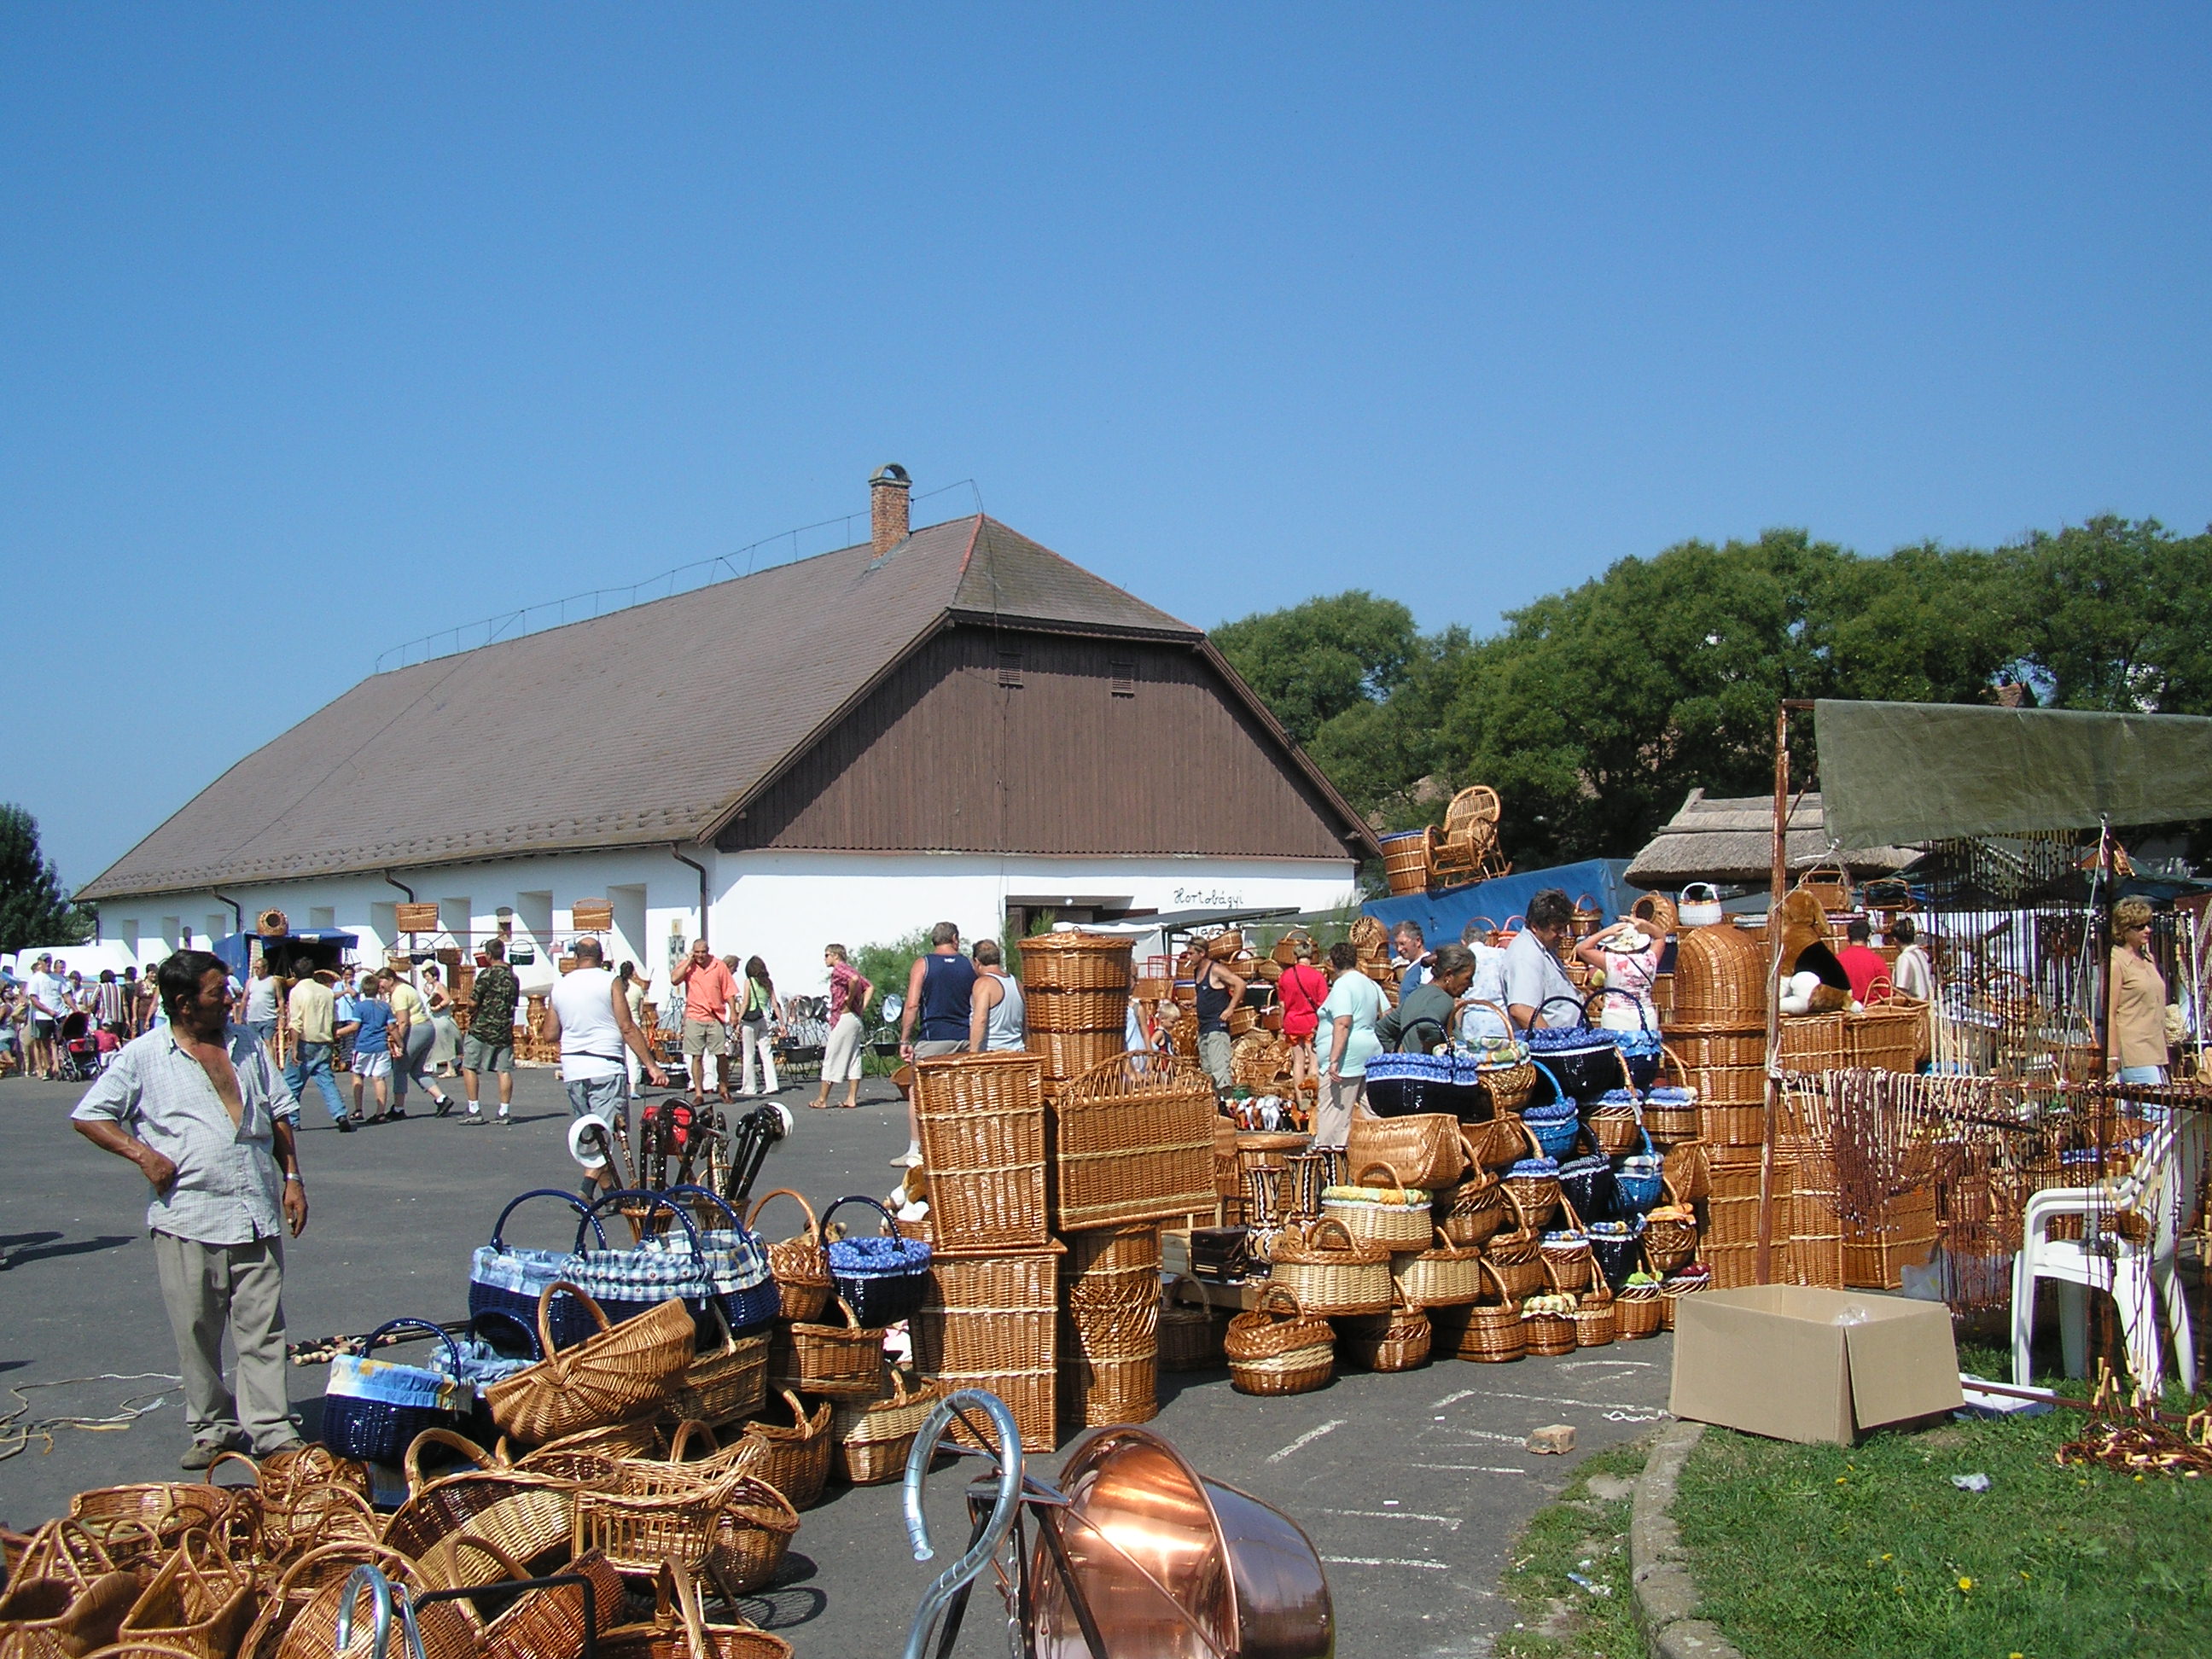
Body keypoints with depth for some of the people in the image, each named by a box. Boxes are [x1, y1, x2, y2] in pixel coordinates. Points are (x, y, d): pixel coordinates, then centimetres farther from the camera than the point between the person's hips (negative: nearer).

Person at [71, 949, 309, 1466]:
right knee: (197, 1333, 6)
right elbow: (89, 1116, 2)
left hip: (257, 1215, 2)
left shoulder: (247, 1045, 12)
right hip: (187, 1219, -2)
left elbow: (279, 1114, 17)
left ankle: (271, 1427, 7)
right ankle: (212, 1428, 19)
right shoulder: (144, 1055, 0)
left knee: (262, 1328, 2)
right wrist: (141, 1153, -9)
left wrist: (292, 1177, 10)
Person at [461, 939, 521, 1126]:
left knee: (469, 1067, 6)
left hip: (482, 1029, -5)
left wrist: (472, 1012, 9)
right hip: (505, 1031, 5)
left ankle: (474, 1111, 4)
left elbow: (473, 1002, -11)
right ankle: (504, 1112, 3)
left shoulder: (487, 974, -11)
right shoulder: (513, 976, 9)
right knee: (504, 1071, 5)